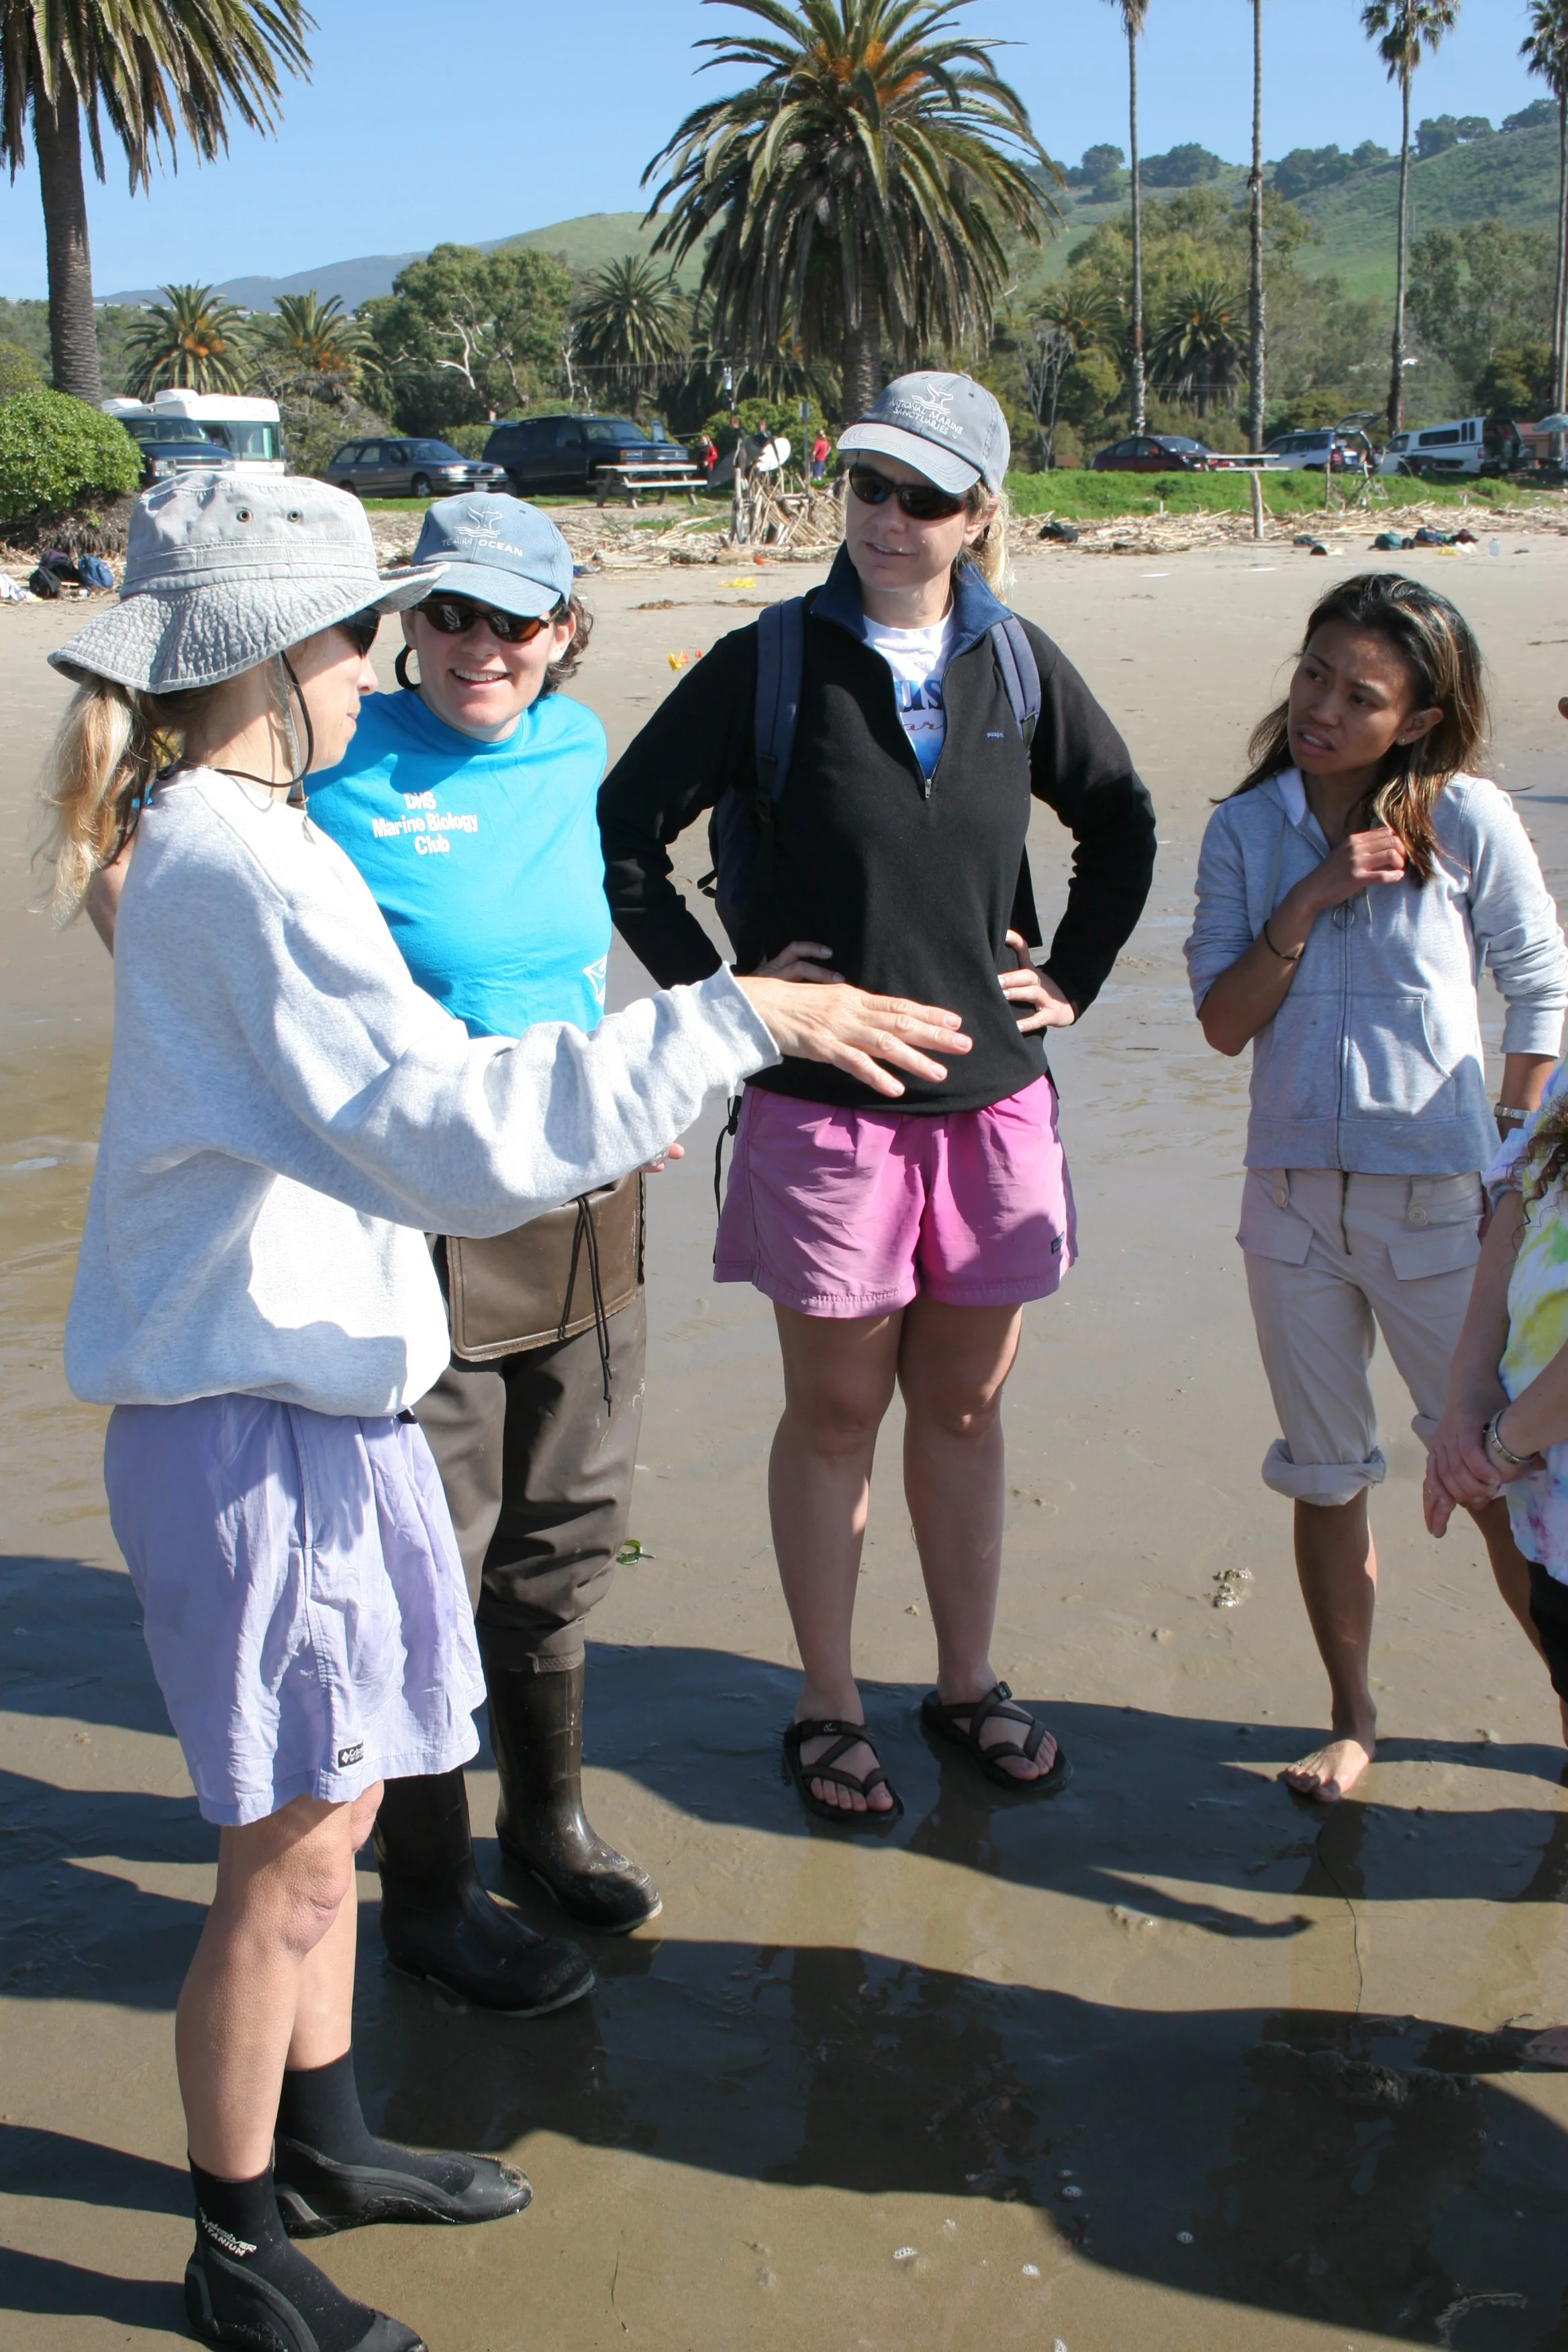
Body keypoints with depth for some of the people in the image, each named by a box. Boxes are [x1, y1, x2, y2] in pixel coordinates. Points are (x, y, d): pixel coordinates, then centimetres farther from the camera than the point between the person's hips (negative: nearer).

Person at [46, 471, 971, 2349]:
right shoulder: (248, 870, -22)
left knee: (329, 1811, 21)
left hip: (305, 1399, 10)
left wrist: (586, 1117, 23)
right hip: (257, 1430, -10)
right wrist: (727, 1019, -30)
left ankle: (321, 2143, 40)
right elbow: (457, 1136, -32)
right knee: (288, 1852, 4)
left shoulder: (202, 842, 11)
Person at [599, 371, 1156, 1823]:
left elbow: (1122, 825, 19)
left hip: (992, 1099, 3)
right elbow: (621, 833, -1)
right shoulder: (770, 664, -5)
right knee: (836, 1410, 7)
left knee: (963, 1405, 14)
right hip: (823, 1105, -3)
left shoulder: (1016, 664, 4)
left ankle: (966, 1683, 30)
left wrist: (1073, 978, 10)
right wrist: (714, 987, -5)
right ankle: (825, 1707, 22)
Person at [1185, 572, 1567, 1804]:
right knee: (1327, 1480, 13)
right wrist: (1306, 902, -15)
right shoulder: (1246, 830, 1)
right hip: (1292, 1195, 3)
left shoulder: (1467, 821, -6)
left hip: (1438, 1201, -3)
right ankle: (1352, 1719, 30)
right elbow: (1224, 1024, -4)